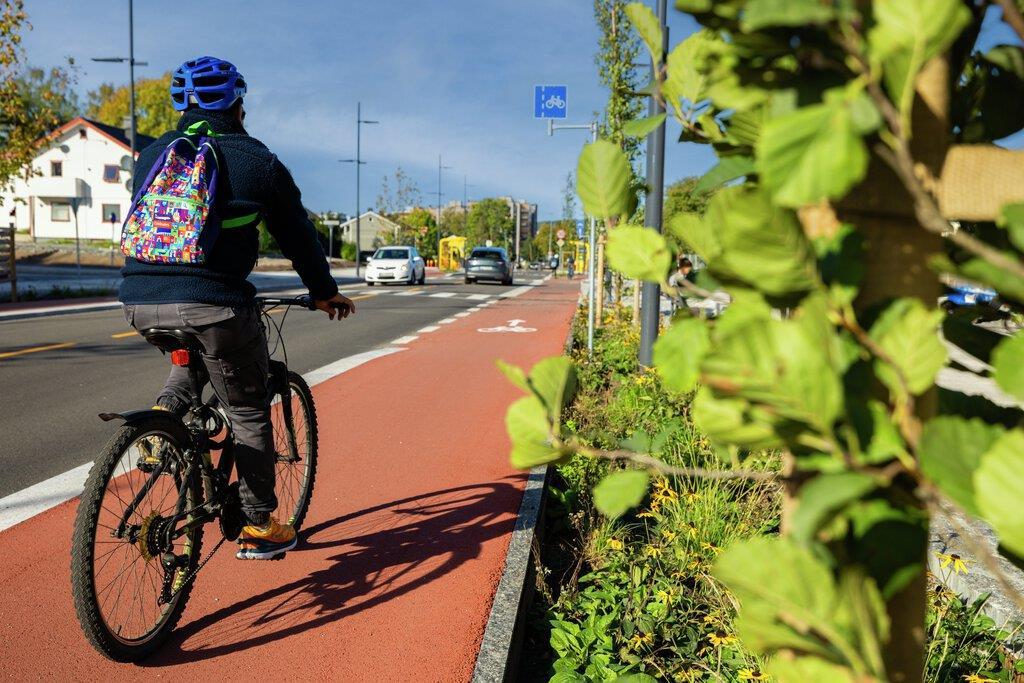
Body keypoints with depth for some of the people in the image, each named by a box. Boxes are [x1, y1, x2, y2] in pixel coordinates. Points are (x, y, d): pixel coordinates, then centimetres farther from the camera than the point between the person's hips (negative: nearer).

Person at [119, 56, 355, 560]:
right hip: (213, 303, -5)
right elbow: (297, 236, 11)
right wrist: (325, 293, 25)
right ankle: (259, 528, 19)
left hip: (140, 302, 5)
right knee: (249, 412, 11)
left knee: (198, 353, 37)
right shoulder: (258, 161, 4)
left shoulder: (151, 156, 17)